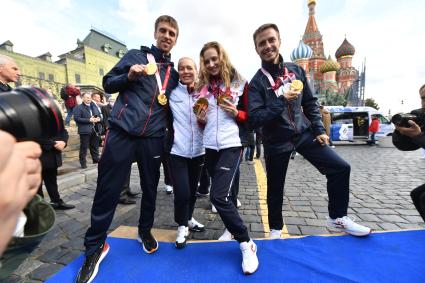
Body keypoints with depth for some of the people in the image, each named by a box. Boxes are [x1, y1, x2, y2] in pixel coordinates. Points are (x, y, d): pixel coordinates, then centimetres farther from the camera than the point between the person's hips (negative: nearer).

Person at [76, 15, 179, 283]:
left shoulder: (174, 72, 17)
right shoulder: (135, 55, 8)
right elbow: (108, 83, 6)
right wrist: (129, 76, -11)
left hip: (153, 138, 3)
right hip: (122, 131, -2)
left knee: (150, 187, 12)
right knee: (108, 190, 1)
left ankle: (145, 230, 35)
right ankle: (95, 245, 22)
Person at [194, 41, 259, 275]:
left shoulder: (239, 83, 2)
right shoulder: (203, 86, 14)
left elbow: (251, 116, 5)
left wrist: (236, 113, -14)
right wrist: (200, 119, 0)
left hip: (231, 145, -5)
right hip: (210, 146, 5)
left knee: (218, 195, -17)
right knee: (224, 192, 14)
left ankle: (246, 244, 1)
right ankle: (232, 227, 39)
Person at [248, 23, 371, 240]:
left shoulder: (296, 70, 4)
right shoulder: (257, 82, -9)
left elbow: (310, 103, 9)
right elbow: (254, 119, -19)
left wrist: (319, 130, 2)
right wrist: (282, 101, -23)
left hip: (303, 133, 4)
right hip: (276, 142, -3)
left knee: (340, 168, -2)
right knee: (275, 189, 7)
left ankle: (337, 217, 22)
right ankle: (275, 228, 34)